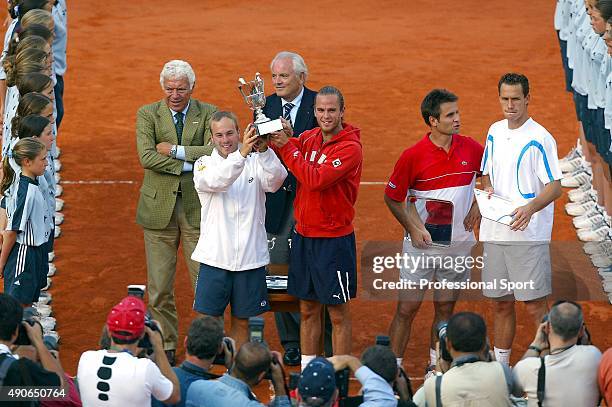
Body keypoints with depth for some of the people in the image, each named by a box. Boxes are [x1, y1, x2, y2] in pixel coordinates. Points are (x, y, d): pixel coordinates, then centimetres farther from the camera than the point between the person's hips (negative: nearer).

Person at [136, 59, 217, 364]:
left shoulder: (207, 114, 3)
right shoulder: (147, 114, 3)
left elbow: (214, 153, -12)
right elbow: (147, 157, -11)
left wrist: (174, 150, -14)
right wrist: (189, 164, -14)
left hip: (198, 206, 0)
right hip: (159, 206, 0)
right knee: (159, 286, 4)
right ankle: (165, 346, 15)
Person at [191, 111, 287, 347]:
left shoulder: (256, 162, 2)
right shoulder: (204, 164, 1)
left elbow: (274, 182, -18)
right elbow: (216, 181, -21)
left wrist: (264, 151, -36)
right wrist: (241, 153, -36)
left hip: (250, 256, 1)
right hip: (214, 256, -1)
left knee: (242, 321, 11)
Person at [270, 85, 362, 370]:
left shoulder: (350, 148, -15)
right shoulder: (309, 138, 6)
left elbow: (315, 179, -24)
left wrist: (287, 147, -20)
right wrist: (286, 139, -16)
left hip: (334, 238, -6)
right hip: (303, 234, 6)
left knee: (338, 312, 2)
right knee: (307, 309, 13)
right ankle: (307, 371, 22)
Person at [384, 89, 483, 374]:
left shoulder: (470, 148, -2)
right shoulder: (413, 155, -12)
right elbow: (392, 197, -1)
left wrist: (478, 204, 4)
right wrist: (412, 228, -10)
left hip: (458, 242, 3)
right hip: (422, 244, -3)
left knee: (445, 309, 11)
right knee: (407, 308, -1)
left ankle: (436, 366, 23)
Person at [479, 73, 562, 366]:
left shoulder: (539, 139, -11)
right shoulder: (495, 132, 10)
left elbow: (555, 187, -12)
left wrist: (530, 208, -29)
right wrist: (488, 191, -1)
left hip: (528, 234, -6)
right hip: (494, 232, 6)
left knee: (534, 306, -6)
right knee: (500, 304, 14)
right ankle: (500, 365, 25)